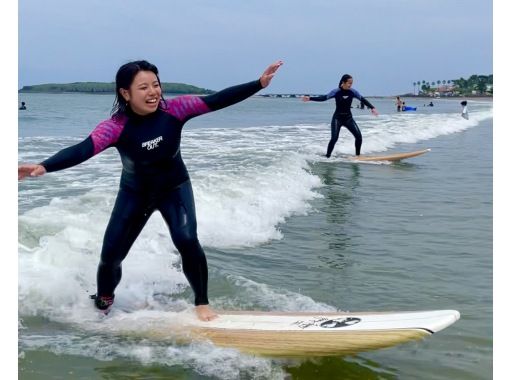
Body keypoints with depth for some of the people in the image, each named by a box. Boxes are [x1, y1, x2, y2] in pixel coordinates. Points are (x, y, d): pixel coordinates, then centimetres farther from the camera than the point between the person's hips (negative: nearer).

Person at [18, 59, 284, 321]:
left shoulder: (173, 110, -24)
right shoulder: (115, 126, -29)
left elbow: (217, 100, -24)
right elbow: (82, 150, -41)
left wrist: (259, 84, -28)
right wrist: (43, 167, -58)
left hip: (174, 188, 0)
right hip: (135, 193, 0)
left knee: (187, 241, -22)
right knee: (110, 256, 1)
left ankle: (201, 303, 1)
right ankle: (102, 305, 33)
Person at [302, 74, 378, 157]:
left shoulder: (353, 92, -2)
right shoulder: (336, 91, -10)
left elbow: (363, 100, 0)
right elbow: (324, 98, -14)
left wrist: (372, 108, -13)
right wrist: (310, 98, -23)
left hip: (348, 118, 3)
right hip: (337, 118, -3)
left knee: (359, 136, -8)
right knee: (334, 138, -17)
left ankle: (358, 155, 9)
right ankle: (327, 156, -5)